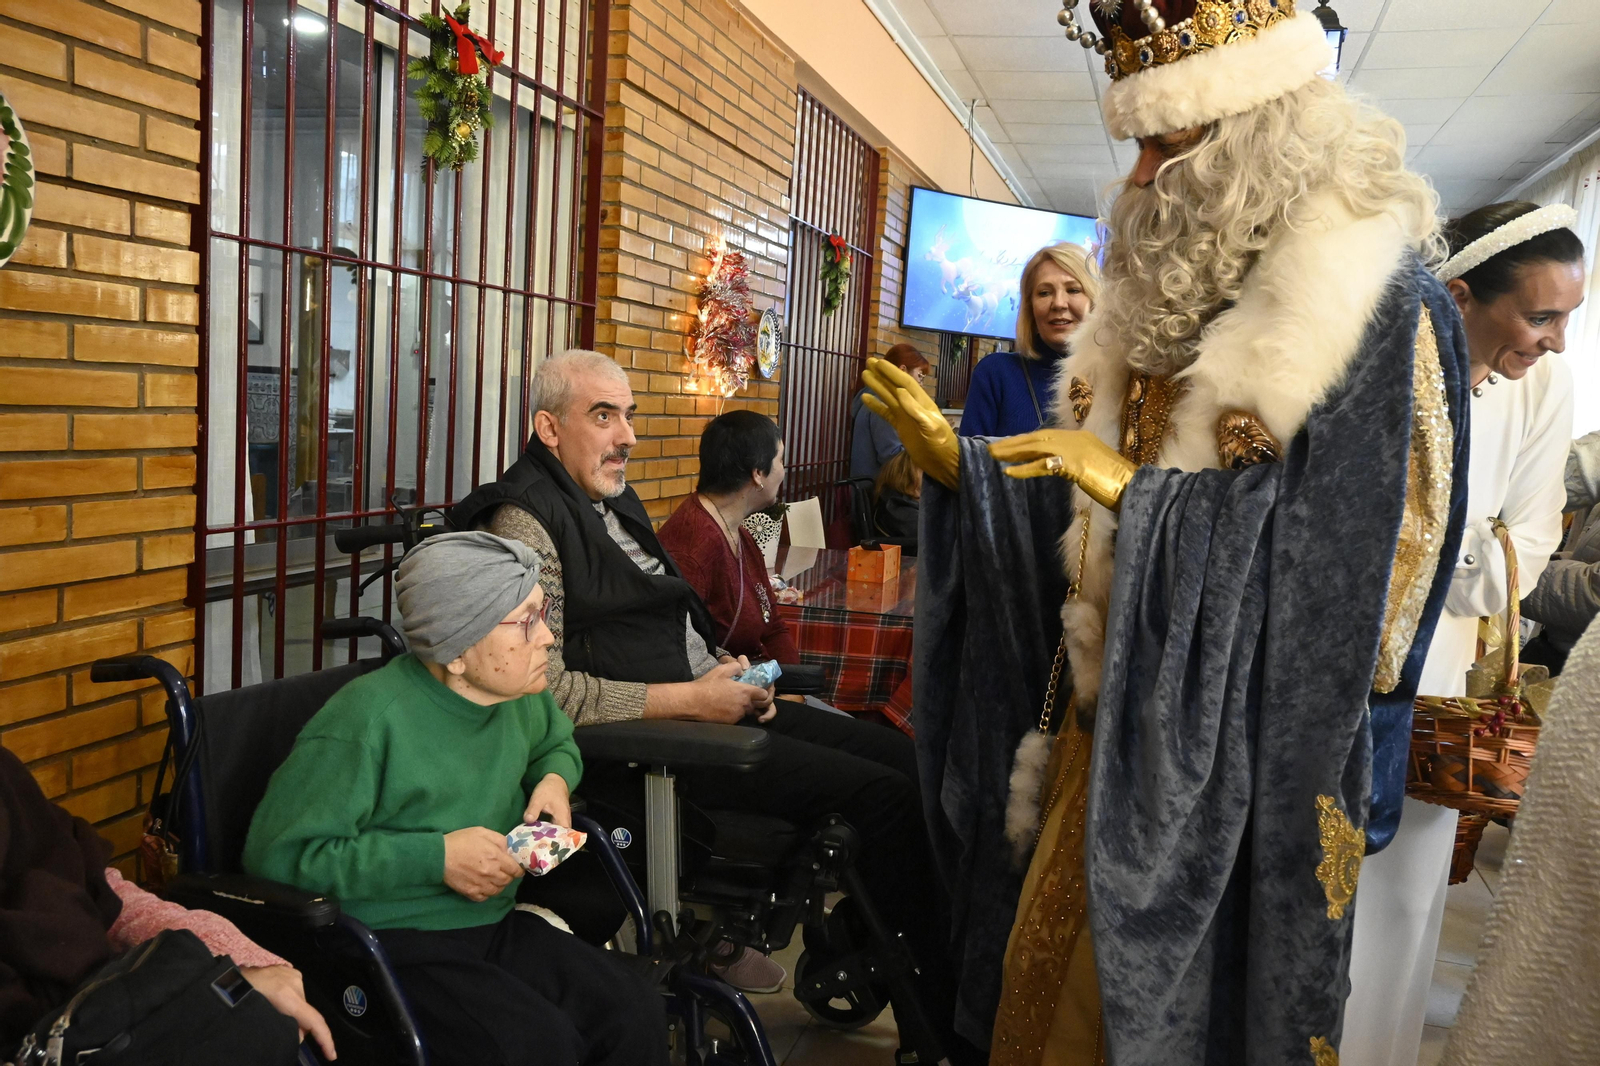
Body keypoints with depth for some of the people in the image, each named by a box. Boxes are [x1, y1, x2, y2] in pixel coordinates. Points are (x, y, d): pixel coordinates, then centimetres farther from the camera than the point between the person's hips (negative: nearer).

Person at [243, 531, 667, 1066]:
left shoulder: (518, 696, 4)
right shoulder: (368, 720, -19)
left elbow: (556, 742, 28)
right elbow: (276, 851, -20)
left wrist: (554, 778, 2)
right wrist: (436, 857, -23)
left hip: (495, 924, 6)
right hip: (394, 943, -6)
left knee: (639, 1018, -17)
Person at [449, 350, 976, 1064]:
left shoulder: (611, 498, 16)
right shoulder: (524, 523, -13)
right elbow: (545, 690, -20)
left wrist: (727, 669, 6)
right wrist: (690, 699, -19)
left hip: (703, 701, 10)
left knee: (907, 757, -1)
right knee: (884, 795, -17)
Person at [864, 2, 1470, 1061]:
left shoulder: (1382, 308, -14)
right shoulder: (1169, 297, 8)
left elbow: (1345, 565, -21)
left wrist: (1137, 491, -23)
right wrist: (954, 460, -1)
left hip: (1242, 762, -6)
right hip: (1117, 726, 7)